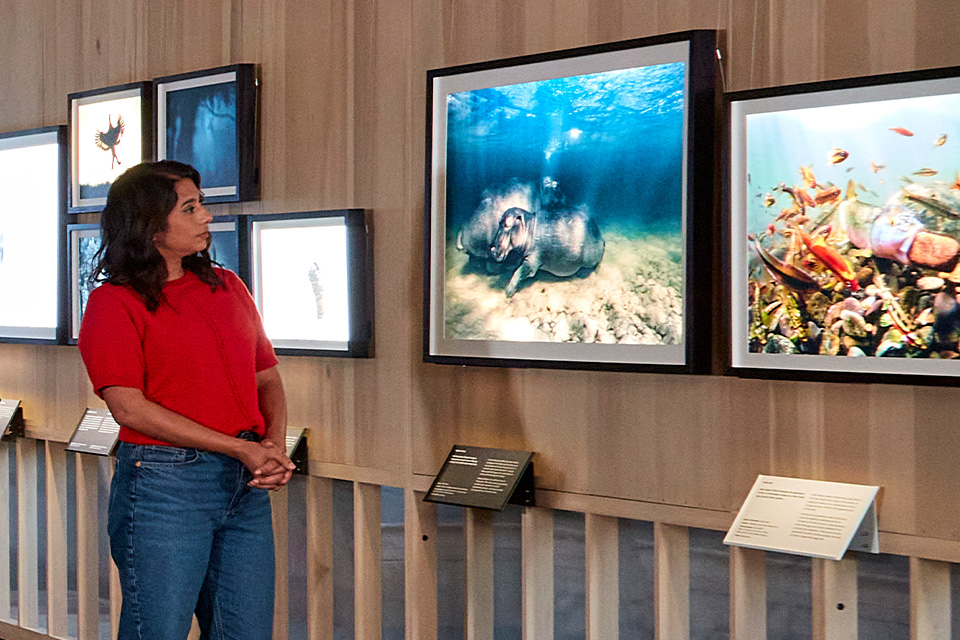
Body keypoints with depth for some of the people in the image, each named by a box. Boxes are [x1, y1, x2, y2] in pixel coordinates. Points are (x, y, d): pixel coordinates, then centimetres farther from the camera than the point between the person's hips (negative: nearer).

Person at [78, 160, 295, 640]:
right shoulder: (113, 303, -5)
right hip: (163, 484, -6)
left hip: (246, 486, 6)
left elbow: (267, 377, 17)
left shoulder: (228, 287, 15)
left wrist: (274, 444, -4)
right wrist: (240, 447, -15)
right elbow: (129, 406, -14)